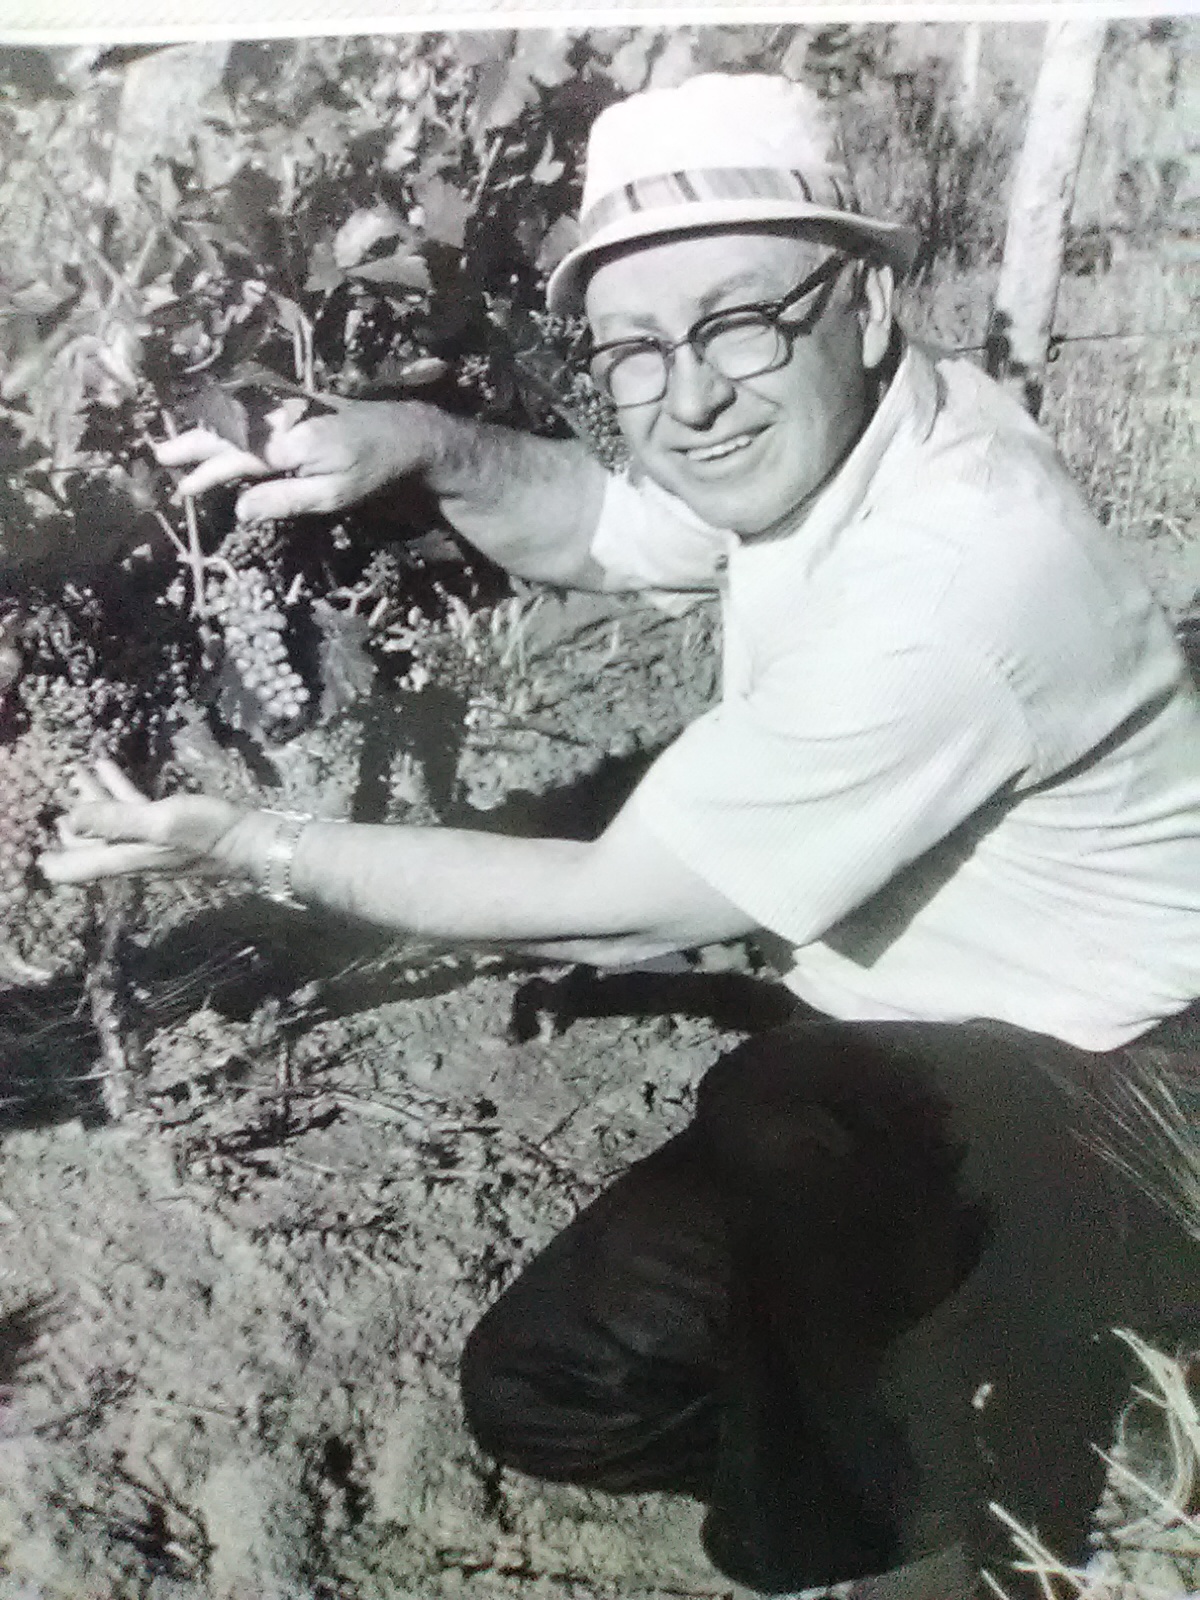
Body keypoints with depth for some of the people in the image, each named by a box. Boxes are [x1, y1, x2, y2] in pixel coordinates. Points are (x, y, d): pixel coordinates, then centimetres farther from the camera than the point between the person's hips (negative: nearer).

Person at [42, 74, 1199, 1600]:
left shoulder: (949, 577, -31)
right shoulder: (815, 433, -3)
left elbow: (616, 907, -25)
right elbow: (589, 529, 14)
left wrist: (247, 843, -16)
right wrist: (427, 442, -8)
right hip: (915, 1044, 8)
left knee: (781, 1128, -40)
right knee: (545, 1389, 0)